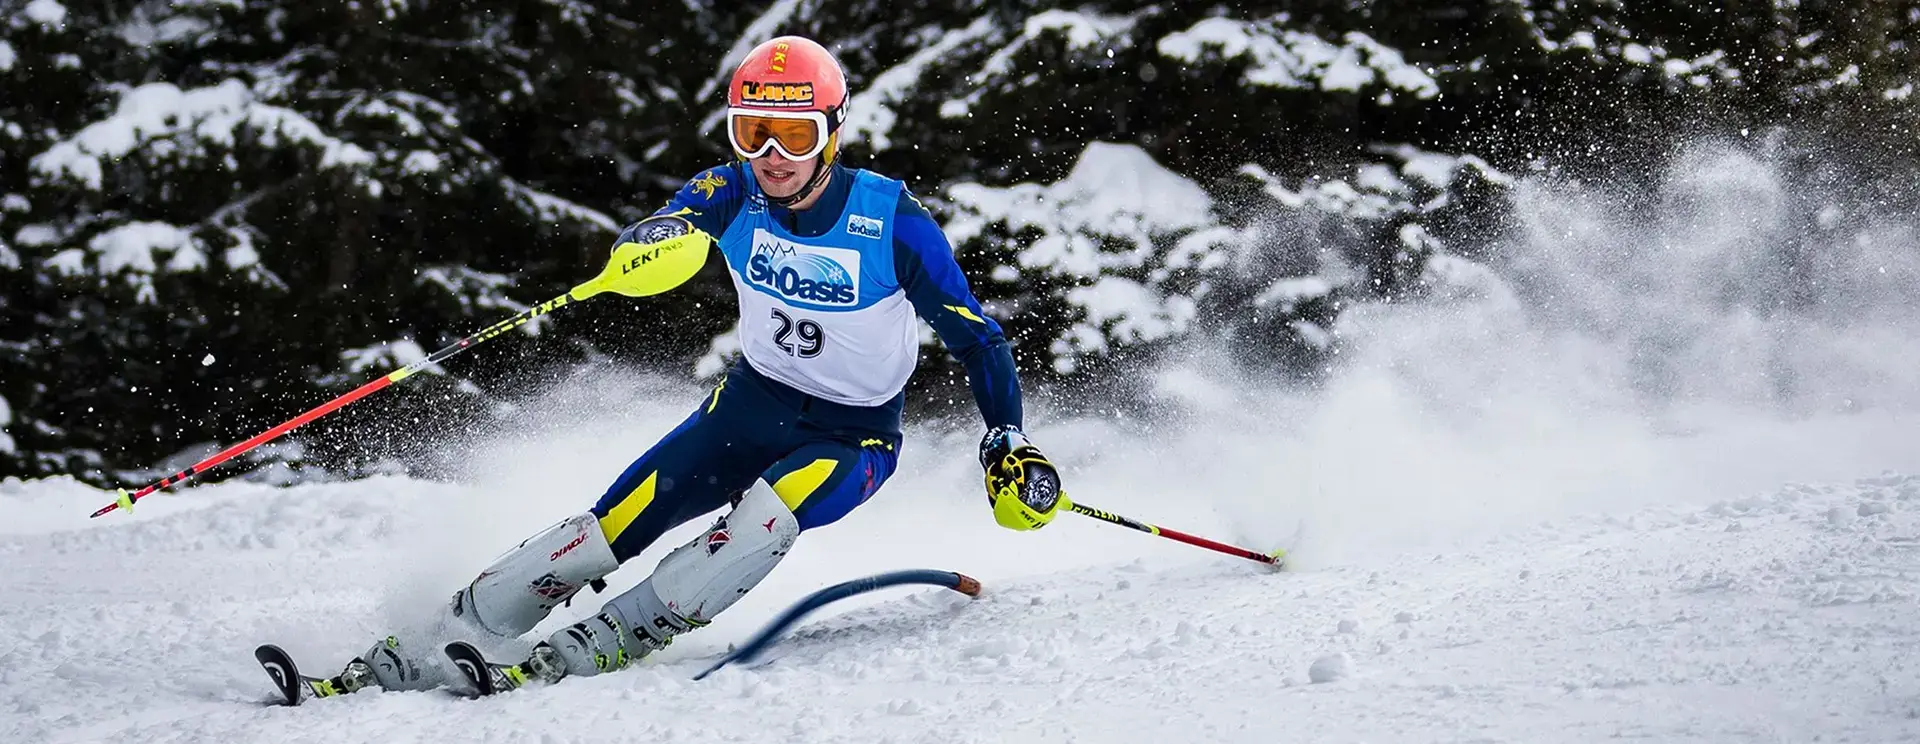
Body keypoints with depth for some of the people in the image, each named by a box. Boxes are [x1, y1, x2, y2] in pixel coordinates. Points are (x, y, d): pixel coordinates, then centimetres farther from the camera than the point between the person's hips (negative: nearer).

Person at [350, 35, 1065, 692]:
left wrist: (1010, 446, -20)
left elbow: (976, 337, -12)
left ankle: (607, 642, -26)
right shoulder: (733, 194, -13)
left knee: (764, 519, -33)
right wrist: (652, 240, -57)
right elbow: (669, 225, -32)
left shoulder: (892, 221, -21)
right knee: (612, 524, -11)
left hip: (853, 434, -3)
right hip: (752, 401, 3)